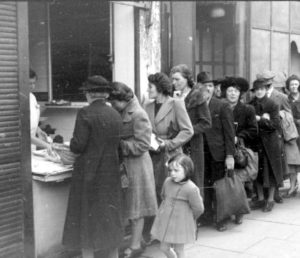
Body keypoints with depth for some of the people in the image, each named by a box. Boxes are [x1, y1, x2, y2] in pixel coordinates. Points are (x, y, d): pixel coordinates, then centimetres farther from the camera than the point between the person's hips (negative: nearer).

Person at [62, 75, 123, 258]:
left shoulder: (85, 113, -14)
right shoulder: (116, 115, 2)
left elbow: (78, 146, -16)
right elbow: (117, 144, 5)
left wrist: (72, 144, 5)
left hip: (89, 173, -5)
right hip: (111, 173, 5)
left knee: (87, 217, 6)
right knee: (110, 216, 17)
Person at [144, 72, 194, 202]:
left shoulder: (176, 104, -4)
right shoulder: (148, 105, 12)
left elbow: (188, 131, -7)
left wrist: (168, 144, -13)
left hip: (170, 156, -5)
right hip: (151, 156, 5)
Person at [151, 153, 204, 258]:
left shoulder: (191, 188, -22)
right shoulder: (167, 181, -4)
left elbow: (198, 209, -11)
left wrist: (187, 218, 4)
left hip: (180, 224, -5)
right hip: (165, 221, 6)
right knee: (164, 248, 15)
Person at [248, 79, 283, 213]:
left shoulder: (273, 105, -5)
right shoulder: (250, 106, 4)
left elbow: (276, 125, -12)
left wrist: (259, 120, -16)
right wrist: (263, 120, -14)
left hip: (270, 142, -3)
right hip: (256, 142, 3)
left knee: (271, 171, 4)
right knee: (258, 171, 9)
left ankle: (270, 200, 16)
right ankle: (260, 199, 23)